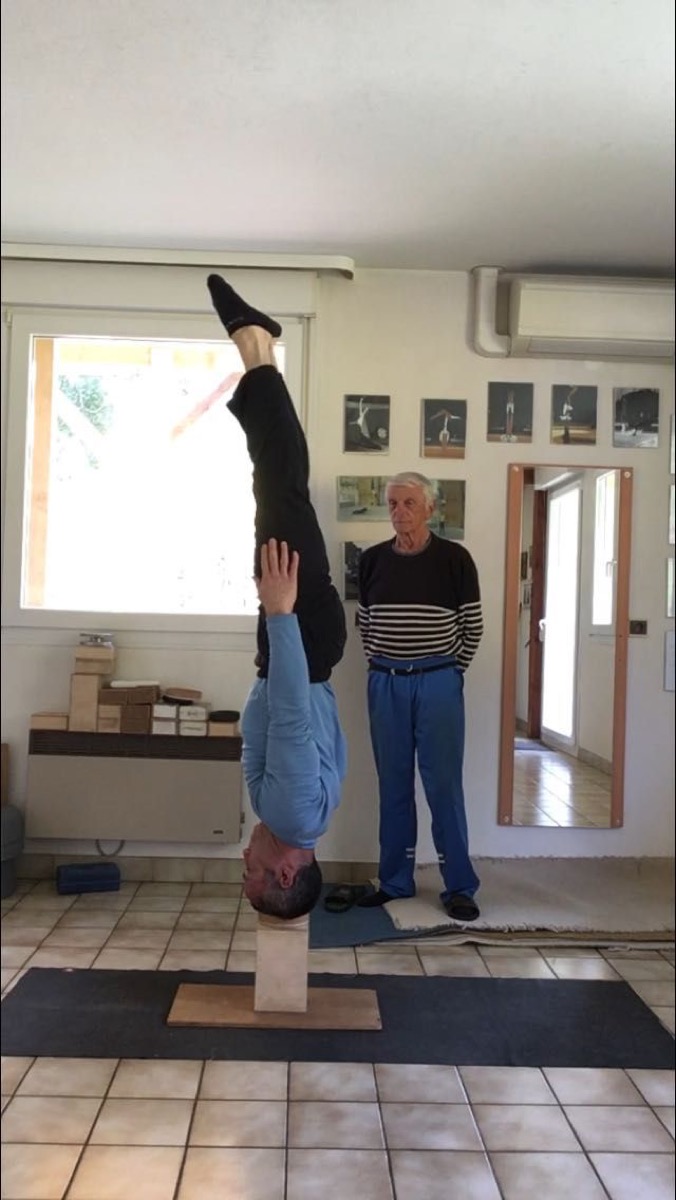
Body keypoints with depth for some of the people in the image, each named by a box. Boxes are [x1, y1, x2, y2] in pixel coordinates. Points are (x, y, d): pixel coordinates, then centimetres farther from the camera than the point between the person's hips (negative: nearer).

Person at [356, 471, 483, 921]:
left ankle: (460, 886, 9)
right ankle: (394, 881, 21)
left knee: (444, 784, -1)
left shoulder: (454, 559, -4)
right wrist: (381, 664, 9)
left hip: (437, 683, -3)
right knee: (393, 785, 10)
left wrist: (449, 670, 5)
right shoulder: (373, 559, 5)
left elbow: (472, 627, 2)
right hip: (385, 683, 3)